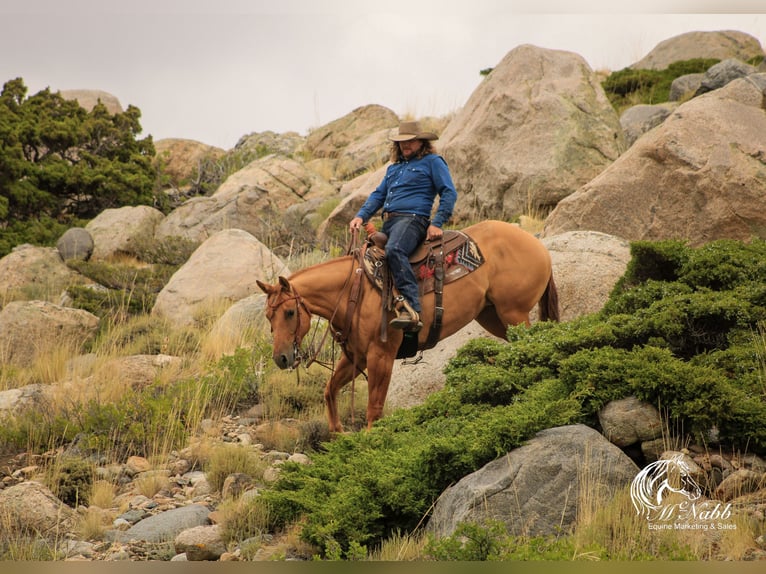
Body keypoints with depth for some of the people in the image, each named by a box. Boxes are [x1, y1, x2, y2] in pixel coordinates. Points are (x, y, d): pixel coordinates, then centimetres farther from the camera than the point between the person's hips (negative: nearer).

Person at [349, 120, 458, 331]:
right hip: (388, 223, 9)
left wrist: (437, 223, -11)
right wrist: (361, 216, 10)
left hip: (412, 218, -9)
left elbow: (449, 193, 0)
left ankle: (412, 309, -50)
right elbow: (378, 195, 28)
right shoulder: (394, 168, 28)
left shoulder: (433, 162, 7)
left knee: (394, 250, -37)